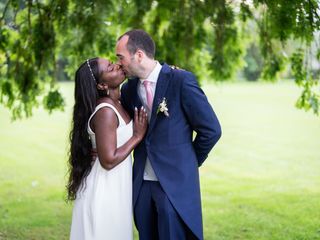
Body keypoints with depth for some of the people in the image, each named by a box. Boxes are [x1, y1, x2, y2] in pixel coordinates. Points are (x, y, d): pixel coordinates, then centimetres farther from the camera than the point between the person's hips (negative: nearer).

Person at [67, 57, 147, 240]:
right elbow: (109, 160, -24)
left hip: (115, 187, 9)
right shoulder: (105, 112, -23)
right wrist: (137, 136, -15)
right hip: (106, 190, -9)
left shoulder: (116, 103, 3)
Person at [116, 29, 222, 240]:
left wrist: (189, 162, 3)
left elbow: (211, 129, -6)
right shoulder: (129, 88, 7)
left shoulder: (181, 80, -11)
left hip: (175, 183, -6)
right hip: (142, 184, 6)